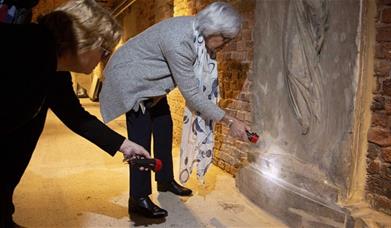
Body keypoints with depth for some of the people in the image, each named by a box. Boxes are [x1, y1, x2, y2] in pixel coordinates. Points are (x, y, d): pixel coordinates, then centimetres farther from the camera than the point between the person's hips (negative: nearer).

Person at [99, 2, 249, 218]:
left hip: (149, 78, 9)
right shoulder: (179, 41, -36)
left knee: (164, 126, 10)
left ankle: (166, 180, 26)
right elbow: (192, 95, -32)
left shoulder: (195, 28, -9)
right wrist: (230, 121, -29)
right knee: (141, 137, -11)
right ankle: (138, 199, 0)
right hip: (130, 78, -9)